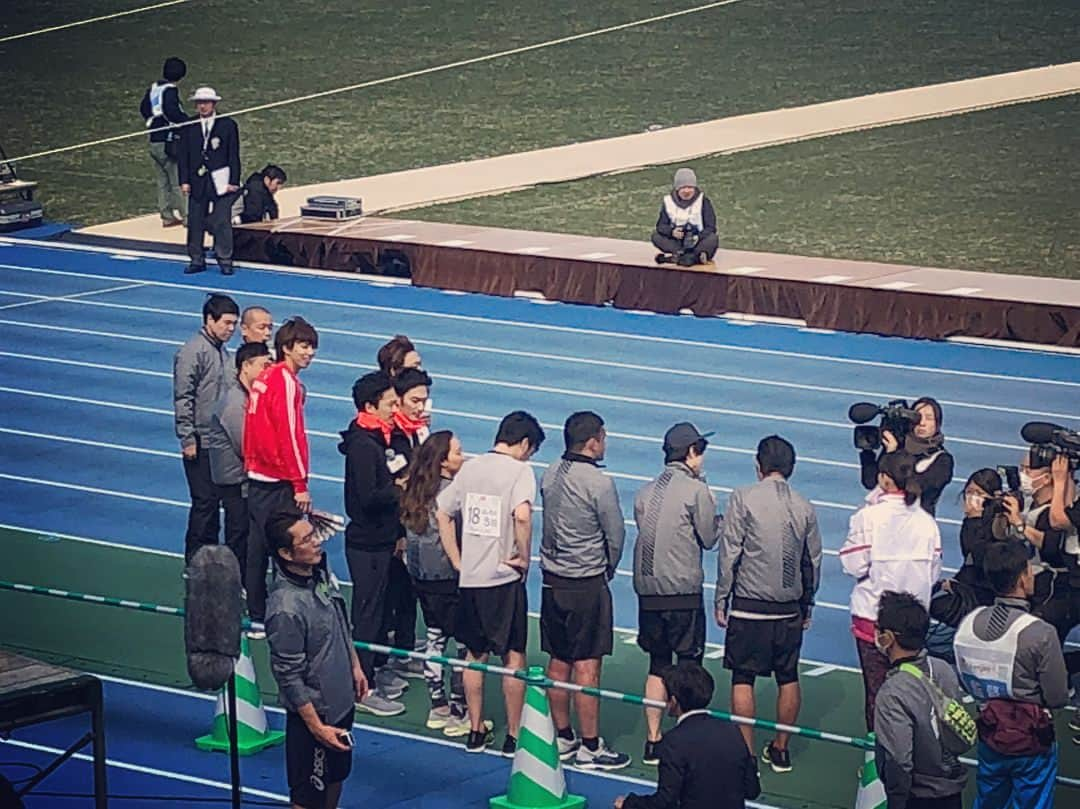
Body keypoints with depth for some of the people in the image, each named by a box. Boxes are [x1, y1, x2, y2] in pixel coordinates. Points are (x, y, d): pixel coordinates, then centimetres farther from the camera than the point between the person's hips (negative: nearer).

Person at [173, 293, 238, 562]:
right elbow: (182, 399, -15)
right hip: (201, 443, -8)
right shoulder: (192, 352, -13)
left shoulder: (222, 351, 13)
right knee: (204, 501, -6)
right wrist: (187, 439, -17)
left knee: (215, 499, 12)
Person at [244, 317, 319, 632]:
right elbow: (289, 435, -18)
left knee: (257, 550, 12)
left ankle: (256, 619, 18)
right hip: (278, 484, -9)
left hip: (257, 478, 9)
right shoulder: (286, 381, -15)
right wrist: (301, 484, -15)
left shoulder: (265, 378, 12)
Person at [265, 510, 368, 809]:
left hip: (341, 702, 9)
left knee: (335, 776, 26)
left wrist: (355, 666, 19)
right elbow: (289, 676, -25)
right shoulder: (286, 608, -31)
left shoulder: (321, 574, -5)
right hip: (315, 711, -9)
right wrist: (317, 728, -22)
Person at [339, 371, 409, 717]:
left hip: (383, 541, 10)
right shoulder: (362, 446, -21)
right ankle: (364, 687, 2)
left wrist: (398, 533, 18)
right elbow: (369, 498, -28)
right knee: (368, 611, -3)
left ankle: (378, 669, 34)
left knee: (383, 607, 20)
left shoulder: (380, 439, 9)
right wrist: (401, 487, -15)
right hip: (367, 544, -10)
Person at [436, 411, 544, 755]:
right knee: (514, 656, 6)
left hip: (469, 577, 5)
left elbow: (442, 513, 8)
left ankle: (476, 731, 21)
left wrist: (457, 560, 9)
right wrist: (524, 557, -13)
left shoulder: (470, 467, 7)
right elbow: (522, 515, -26)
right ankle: (513, 736, 9)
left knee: (475, 655, 15)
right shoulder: (519, 470, -10)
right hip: (504, 577, -5)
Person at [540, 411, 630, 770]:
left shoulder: (551, 474, 3)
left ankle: (563, 738, 23)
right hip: (587, 585, -7)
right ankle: (590, 747, 3)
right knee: (587, 666, -2)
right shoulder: (599, 484, -17)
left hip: (552, 580, 7)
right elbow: (616, 536, -9)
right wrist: (608, 570, 10)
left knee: (558, 662, 14)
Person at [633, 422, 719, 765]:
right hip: (684, 593, -6)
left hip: (648, 590, 6)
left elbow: (646, 531, 14)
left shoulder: (645, 492, 10)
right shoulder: (697, 490, -8)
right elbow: (709, 538, -3)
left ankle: (653, 742, 13)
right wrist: (715, 516, 17)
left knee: (657, 667, 12)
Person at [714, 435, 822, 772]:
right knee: (788, 678, 13)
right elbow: (813, 561, 10)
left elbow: (729, 553, -9)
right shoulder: (804, 507, 4)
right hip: (790, 609, 4)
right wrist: (806, 606, 21)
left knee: (743, 678, 3)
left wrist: (721, 599, -1)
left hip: (749, 607, -4)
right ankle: (781, 750, 20)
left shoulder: (744, 499, -8)